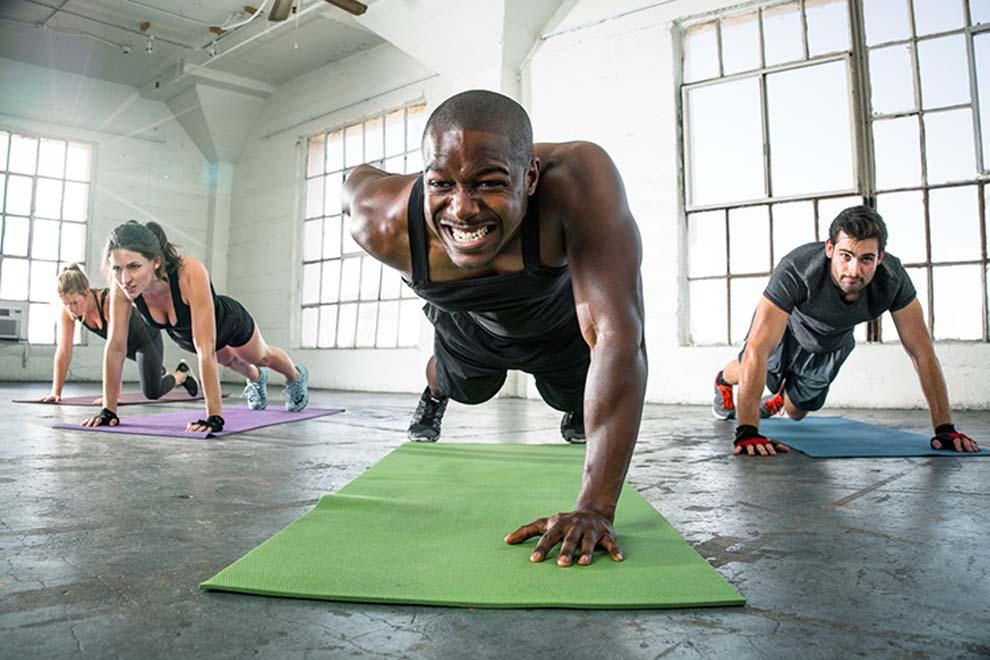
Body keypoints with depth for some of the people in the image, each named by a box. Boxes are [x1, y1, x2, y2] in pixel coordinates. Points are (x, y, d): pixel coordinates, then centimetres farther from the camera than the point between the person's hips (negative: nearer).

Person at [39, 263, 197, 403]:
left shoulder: (110, 301, -42)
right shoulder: (67, 310, -25)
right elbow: (64, 352, -23)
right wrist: (56, 392, -26)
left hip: (146, 337, -6)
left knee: (152, 392, -8)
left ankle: (181, 373, 19)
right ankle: (157, 371, 64)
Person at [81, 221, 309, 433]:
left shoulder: (190, 273, -48)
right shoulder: (122, 284, -35)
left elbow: (206, 350, -49)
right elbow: (116, 346, -27)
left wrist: (214, 417, -49)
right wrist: (108, 409, -26)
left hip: (230, 323, -4)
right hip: (184, 335, 4)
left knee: (262, 357, 29)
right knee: (230, 362, 36)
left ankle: (296, 376, 64)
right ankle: (257, 378, 71)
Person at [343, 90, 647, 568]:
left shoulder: (578, 180, -48)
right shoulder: (385, 223, -39)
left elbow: (618, 340, -52)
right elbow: (357, 182, -13)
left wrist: (595, 508, -55)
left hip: (561, 319, -1)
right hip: (470, 325, 2)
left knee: (573, 399, 26)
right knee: (461, 387, 32)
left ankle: (576, 410, 66)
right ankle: (431, 398, 71)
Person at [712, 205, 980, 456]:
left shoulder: (893, 278, -35)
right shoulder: (795, 270, -46)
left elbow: (922, 351, -25)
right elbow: (757, 351, -50)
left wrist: (945, 428, -28)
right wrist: (747, 432, -55)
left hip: (832, 345, 3)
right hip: (784, 330, -3)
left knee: (796, 412, 18)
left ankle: (779, 397, 56)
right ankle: (723, 382, 54)